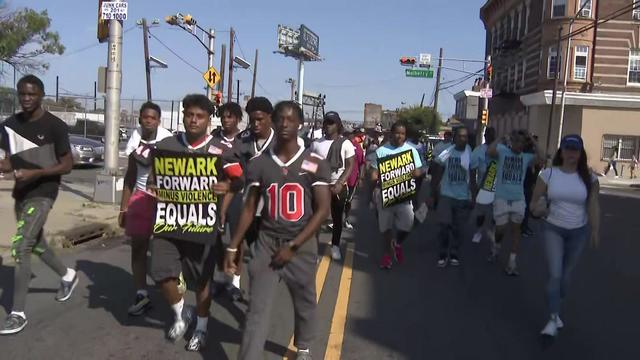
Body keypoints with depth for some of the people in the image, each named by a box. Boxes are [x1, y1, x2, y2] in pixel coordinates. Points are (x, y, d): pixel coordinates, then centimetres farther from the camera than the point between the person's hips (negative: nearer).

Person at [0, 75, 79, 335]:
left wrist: (34, 173, -24)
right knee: (35, 243, 19)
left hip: (42, 194, -7)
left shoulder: (55, 126, -13)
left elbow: (67, 165, -11)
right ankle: (68, 275, 44)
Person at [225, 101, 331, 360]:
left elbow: (322, 210, -9)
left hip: (302, 246, 0)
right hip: (266, 243, 1)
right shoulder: (258, 164, -1)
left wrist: (293, 246, -13)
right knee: (257, 311, -2)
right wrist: (233, 247, 3)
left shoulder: (315, 164, -7)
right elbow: (249, 208, 6)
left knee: (304, 304, 18)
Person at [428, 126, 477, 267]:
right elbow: (437, 176, -2)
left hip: (463, 198, 1)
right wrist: (432, 195, -5)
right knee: (443, 226, -8)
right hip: (446, 196, -1)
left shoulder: (471, 156, -2)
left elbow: (472, 179, 4)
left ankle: (454, 254, 22)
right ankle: (443, 254, 9)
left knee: (458, 229, 7)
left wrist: (473, 198, -1)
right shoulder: (445, 154, -6)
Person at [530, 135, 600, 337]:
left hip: (578, 231, 1)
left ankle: (556, 312, 33)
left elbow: (593, 206, -5)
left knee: (566, 275, 13)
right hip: (553, 229, -1)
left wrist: (595, 231, -11)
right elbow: (535, 200, -2)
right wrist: (537, 208, -24)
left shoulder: (589, 178, -5)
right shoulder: (548, 174, -7)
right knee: (555, 275, -11)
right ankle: (553, 319, -3)